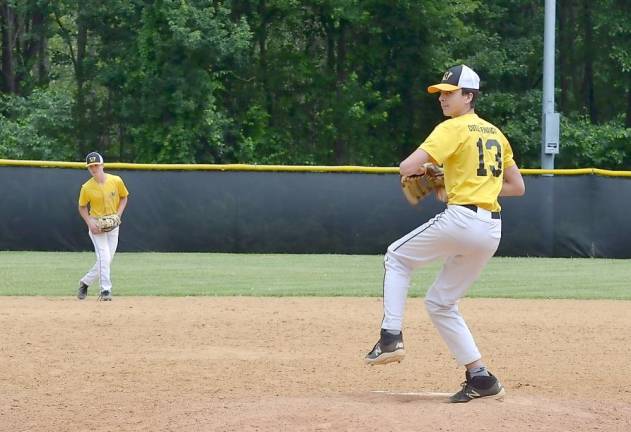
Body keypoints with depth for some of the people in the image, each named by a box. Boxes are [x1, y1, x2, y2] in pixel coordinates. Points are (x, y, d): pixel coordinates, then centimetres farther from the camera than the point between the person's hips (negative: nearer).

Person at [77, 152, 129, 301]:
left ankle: (85, 282, 26)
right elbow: (82, 207, 2)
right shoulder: (87, 187, -11)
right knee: (104, 257, -16)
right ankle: (105, 290, -10)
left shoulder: (116, 181, -8)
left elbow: (124, 197, 7)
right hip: (96, 224, -3)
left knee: (106, 260, 6)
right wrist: (90, 223, -13)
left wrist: (118, 214, -7)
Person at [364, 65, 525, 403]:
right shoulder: (495, 134, 18)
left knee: (397, 257, 16)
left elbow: (407, 167, -16)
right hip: (492, 230, 7)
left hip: (460, 221, -7)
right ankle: (480, 378, 9)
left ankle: (391, 337, 4)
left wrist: (419, 170, 8)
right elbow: (517, 187, 22)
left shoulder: (453, 129, -5)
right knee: (440, 302, 17)